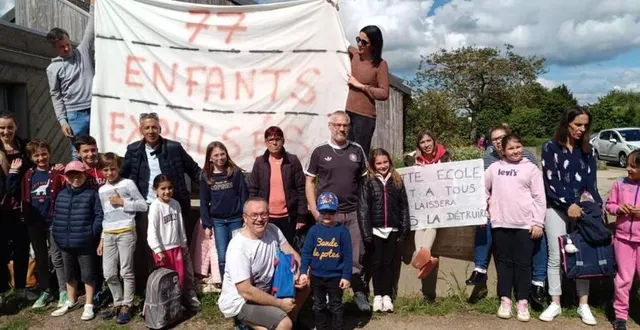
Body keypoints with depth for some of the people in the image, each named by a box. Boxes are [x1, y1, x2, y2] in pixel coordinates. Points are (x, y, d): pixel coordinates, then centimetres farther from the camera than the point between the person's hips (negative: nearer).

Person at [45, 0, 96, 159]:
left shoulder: (83, 52, 10)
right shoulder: (53, 68, 5)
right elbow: (56, 96, 5)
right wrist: (62, 121, -3)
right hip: (75, 115, -1)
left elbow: (91, 30, 7)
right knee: (78, 154, 0)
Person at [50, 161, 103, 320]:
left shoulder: (92, 194, -8)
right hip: (65, 243, 6)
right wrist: (56, 234, 5)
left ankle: (89, 305, 17)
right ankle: (71, 301, 37)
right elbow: (56, 216, 13)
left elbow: (99, 215, -10)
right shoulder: (61, 195, 8)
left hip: (85, 244, -6)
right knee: (69, 273, 20)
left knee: (88, 274, 5)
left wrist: (92, 233, -14)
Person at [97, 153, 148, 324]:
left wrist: (123, 202, -12)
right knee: (109, 273, 6)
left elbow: (143, 205, -4)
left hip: (126, 232, -5)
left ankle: (126, 306, 11)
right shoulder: (101, 190, 15)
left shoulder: (128, 183, -1)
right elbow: (105, 215, 19)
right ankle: (118, 303, 22)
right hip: (108, 234, 5)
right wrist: (102, 239, 16)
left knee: (126, 271, 0)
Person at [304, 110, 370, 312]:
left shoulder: (357, 151, 6)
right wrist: (314, 209, -5)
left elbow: (365, 180, 11)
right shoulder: (319, 152, 0)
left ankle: (359, 293, 21)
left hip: (354, 213, 2)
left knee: (355, 257, 7)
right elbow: (309, 182, 3)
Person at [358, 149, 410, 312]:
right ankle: (377, 296, 17)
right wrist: (366, 232, -13)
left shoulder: (397, 181, 5)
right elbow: (363, 208, -7)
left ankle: (387, 296, 18)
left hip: (392, 229, 2)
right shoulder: (368, 182, -3)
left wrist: (405, 229, 0)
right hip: (375, 229, -2)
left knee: (389, 262, 9)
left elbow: (404, 206, 5)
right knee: (376, 263, 8)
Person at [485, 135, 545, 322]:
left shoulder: (531, 168, 2)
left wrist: (538, 223, -6)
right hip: (500, 223, 2)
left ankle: (523, 303, 13)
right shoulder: (495, 168, 8)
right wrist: (487, 202, 7)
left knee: (523, 263, 4)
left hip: (525, 224, -2)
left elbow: (539, 198, -1)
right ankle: (505, 300, 17)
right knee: (504, 262, 8)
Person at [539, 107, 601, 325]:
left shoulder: (587, 151, 10)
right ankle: (555, 304, 11)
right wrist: (568, 204, -15)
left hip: (582, 209, 3)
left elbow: (590, 181, 7)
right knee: (555, 257, 1)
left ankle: (584, 305, 14)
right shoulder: (551, 148, -3)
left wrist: (598, 206, -5)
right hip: (556, 208, -3)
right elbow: (551, 180, -9)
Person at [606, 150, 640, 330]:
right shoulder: (620, 183, -1)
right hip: (623, 237, 1)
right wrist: (618, 208, -14)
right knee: (623, 278, 10)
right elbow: (609, 205, 6)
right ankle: (620, 315, 22)